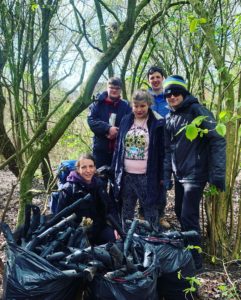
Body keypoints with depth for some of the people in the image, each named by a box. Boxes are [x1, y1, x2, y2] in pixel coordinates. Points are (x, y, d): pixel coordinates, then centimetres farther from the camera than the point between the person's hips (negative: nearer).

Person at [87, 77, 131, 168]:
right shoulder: (98, 103, 5)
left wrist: (119, 132, -20)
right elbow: (91, 120, -8)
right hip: (101, 148, 0)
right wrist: (108, 128, -20)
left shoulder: (126, 105, 6)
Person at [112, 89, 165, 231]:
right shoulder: (126, 121, 8)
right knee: (127, 210, 16)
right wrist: (115, 170, 8)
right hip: (126, 174, 5)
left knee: (150, 211, 6)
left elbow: (161, 151, -6)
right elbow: (118, 147, 12)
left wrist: (161, 176, -8)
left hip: (147, 176, -4)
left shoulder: (157, 123, -6)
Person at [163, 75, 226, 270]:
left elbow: (218, 141, -16)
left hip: (195, 173, -7)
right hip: (179, 174, 7)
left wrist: (218, 174, -20)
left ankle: (195, 260, 7)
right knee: (180, 212, 16)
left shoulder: (197, 111, -11)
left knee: (188, 216, -8)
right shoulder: (170, 119, 10)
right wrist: (166, 175, 9)